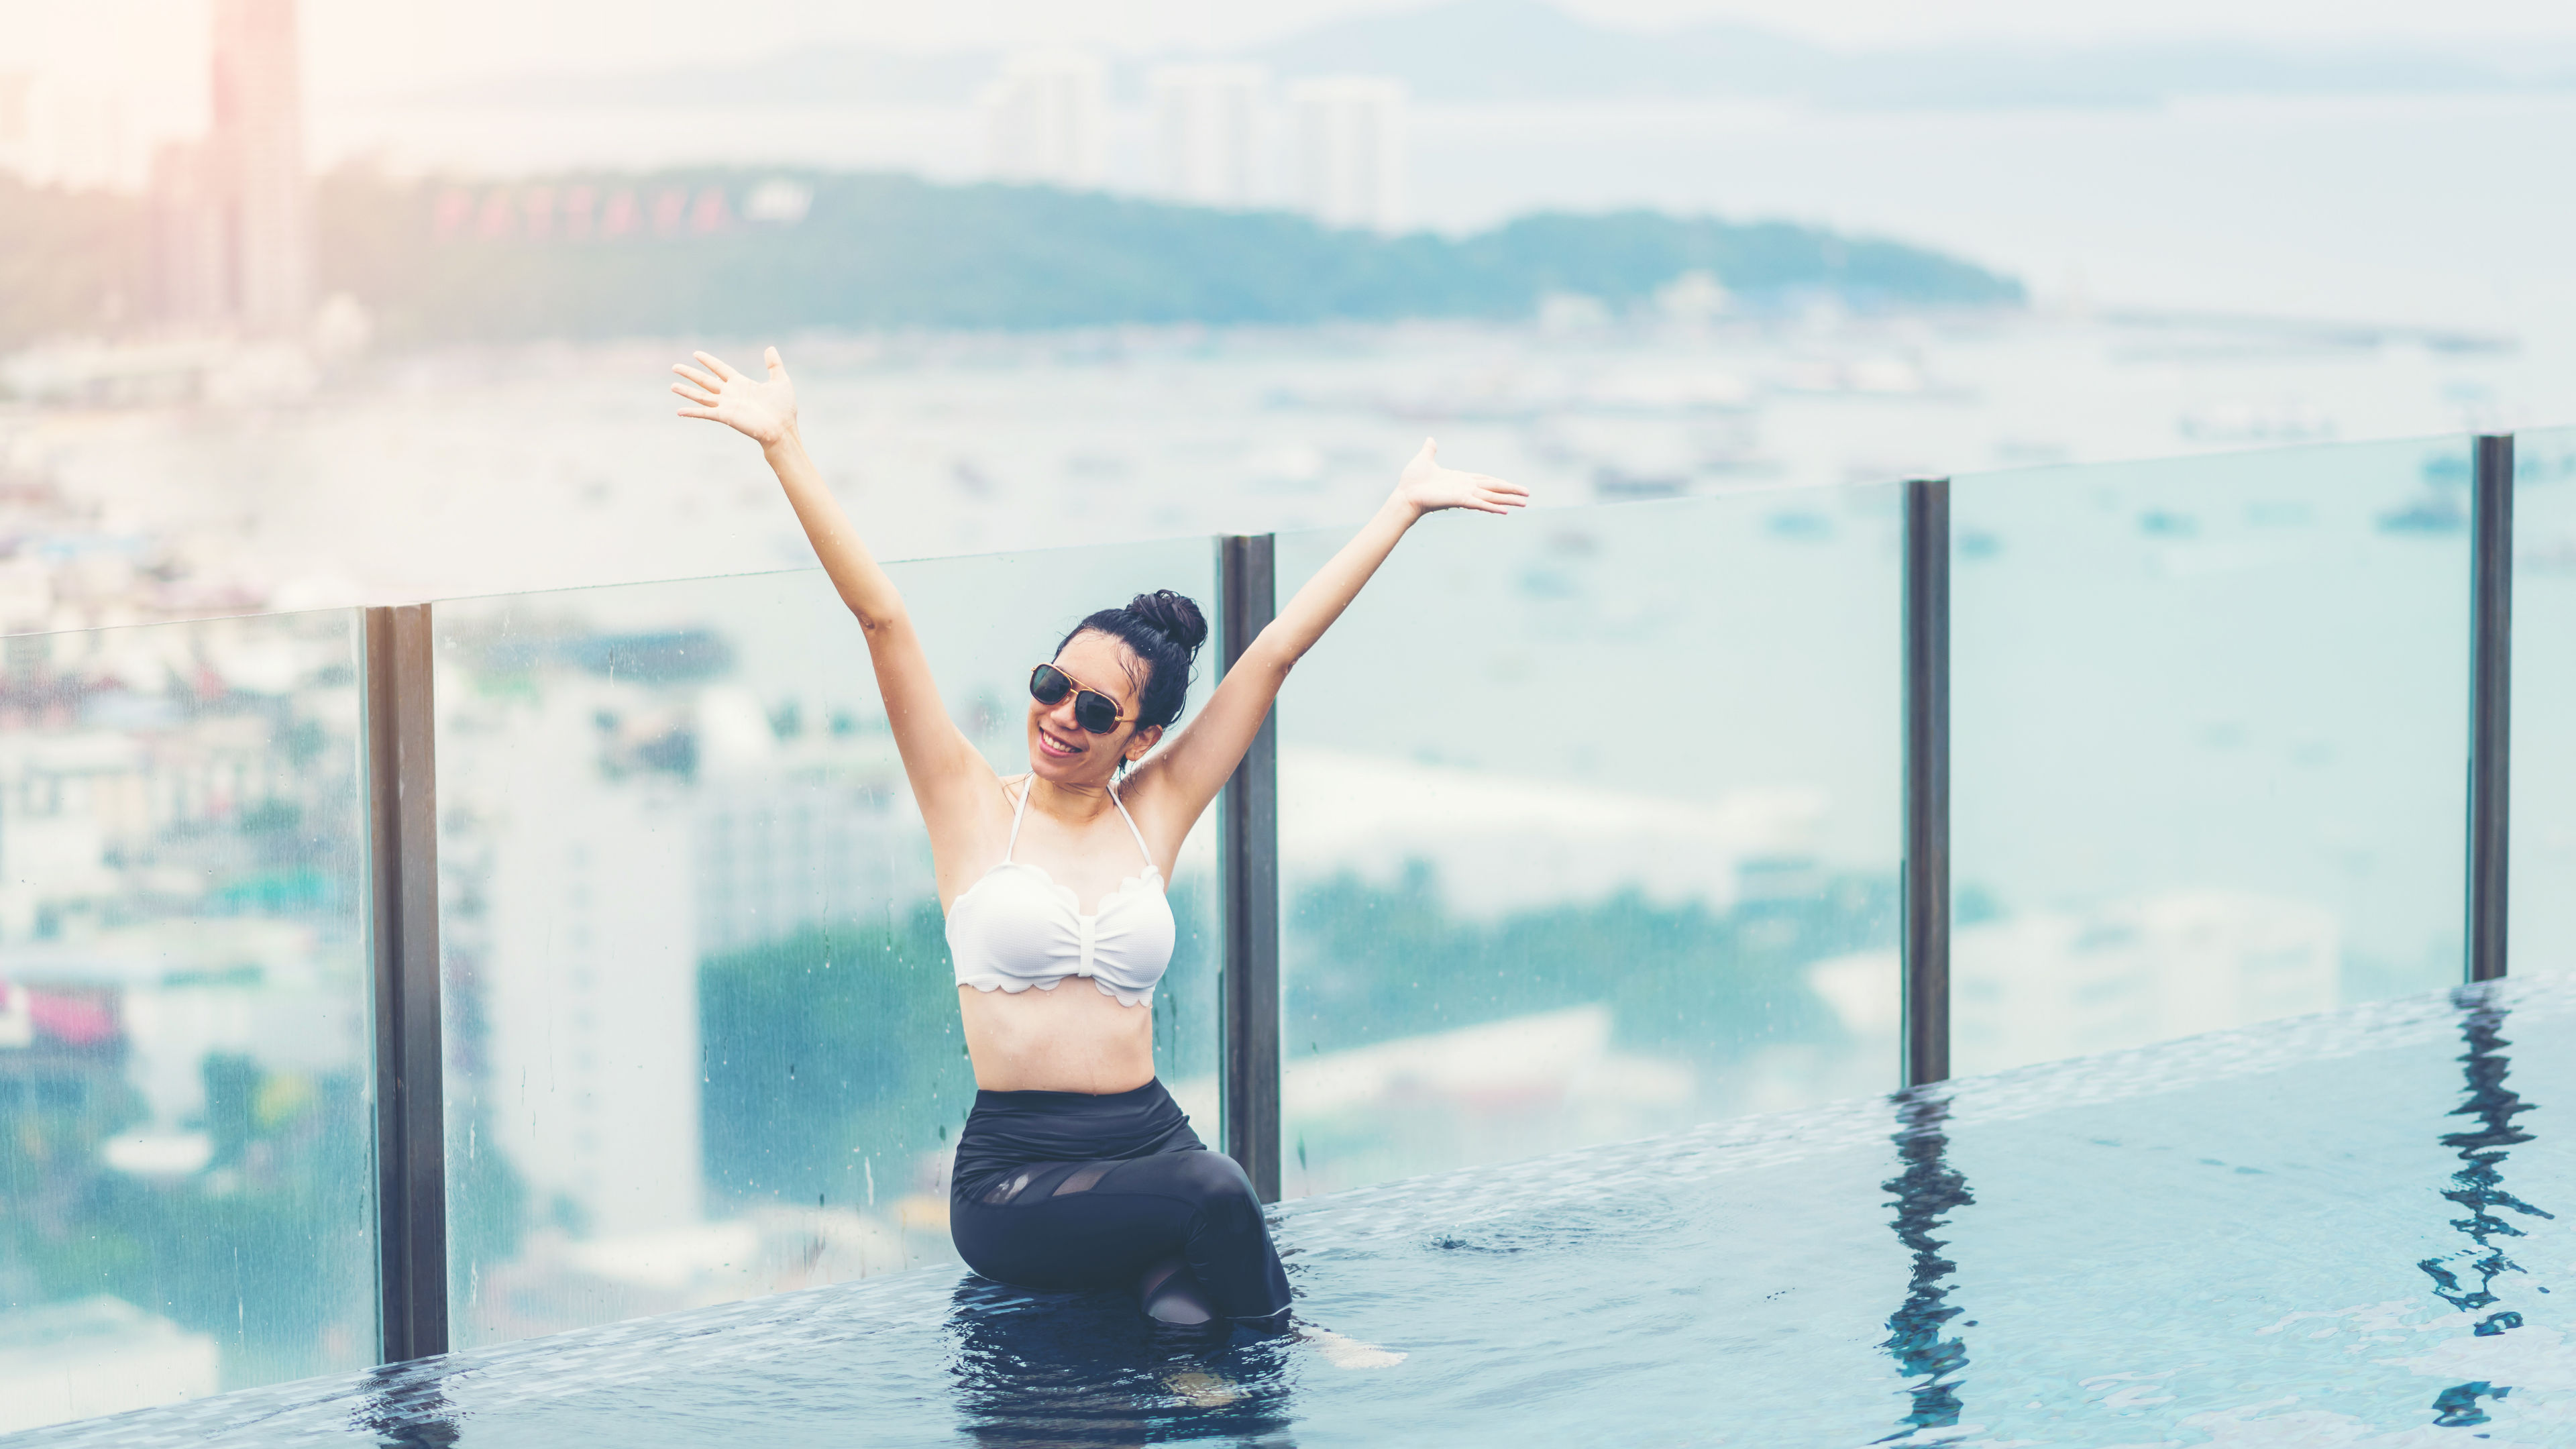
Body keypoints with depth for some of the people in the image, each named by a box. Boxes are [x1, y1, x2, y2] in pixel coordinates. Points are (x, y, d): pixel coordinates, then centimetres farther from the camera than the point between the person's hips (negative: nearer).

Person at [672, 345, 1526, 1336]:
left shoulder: (1153, 814, 11)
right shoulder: (974, 806, 5)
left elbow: (1275, 652, 12)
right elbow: (881, 618, -3)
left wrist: (1404, 506, 18)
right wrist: (784, 446, -8)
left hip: (1150, 1144, 2)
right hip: (1015, 1174, -1)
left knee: (1193, 1317, -32)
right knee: (1215, 1198, -27)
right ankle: (1272, 1354, -5)